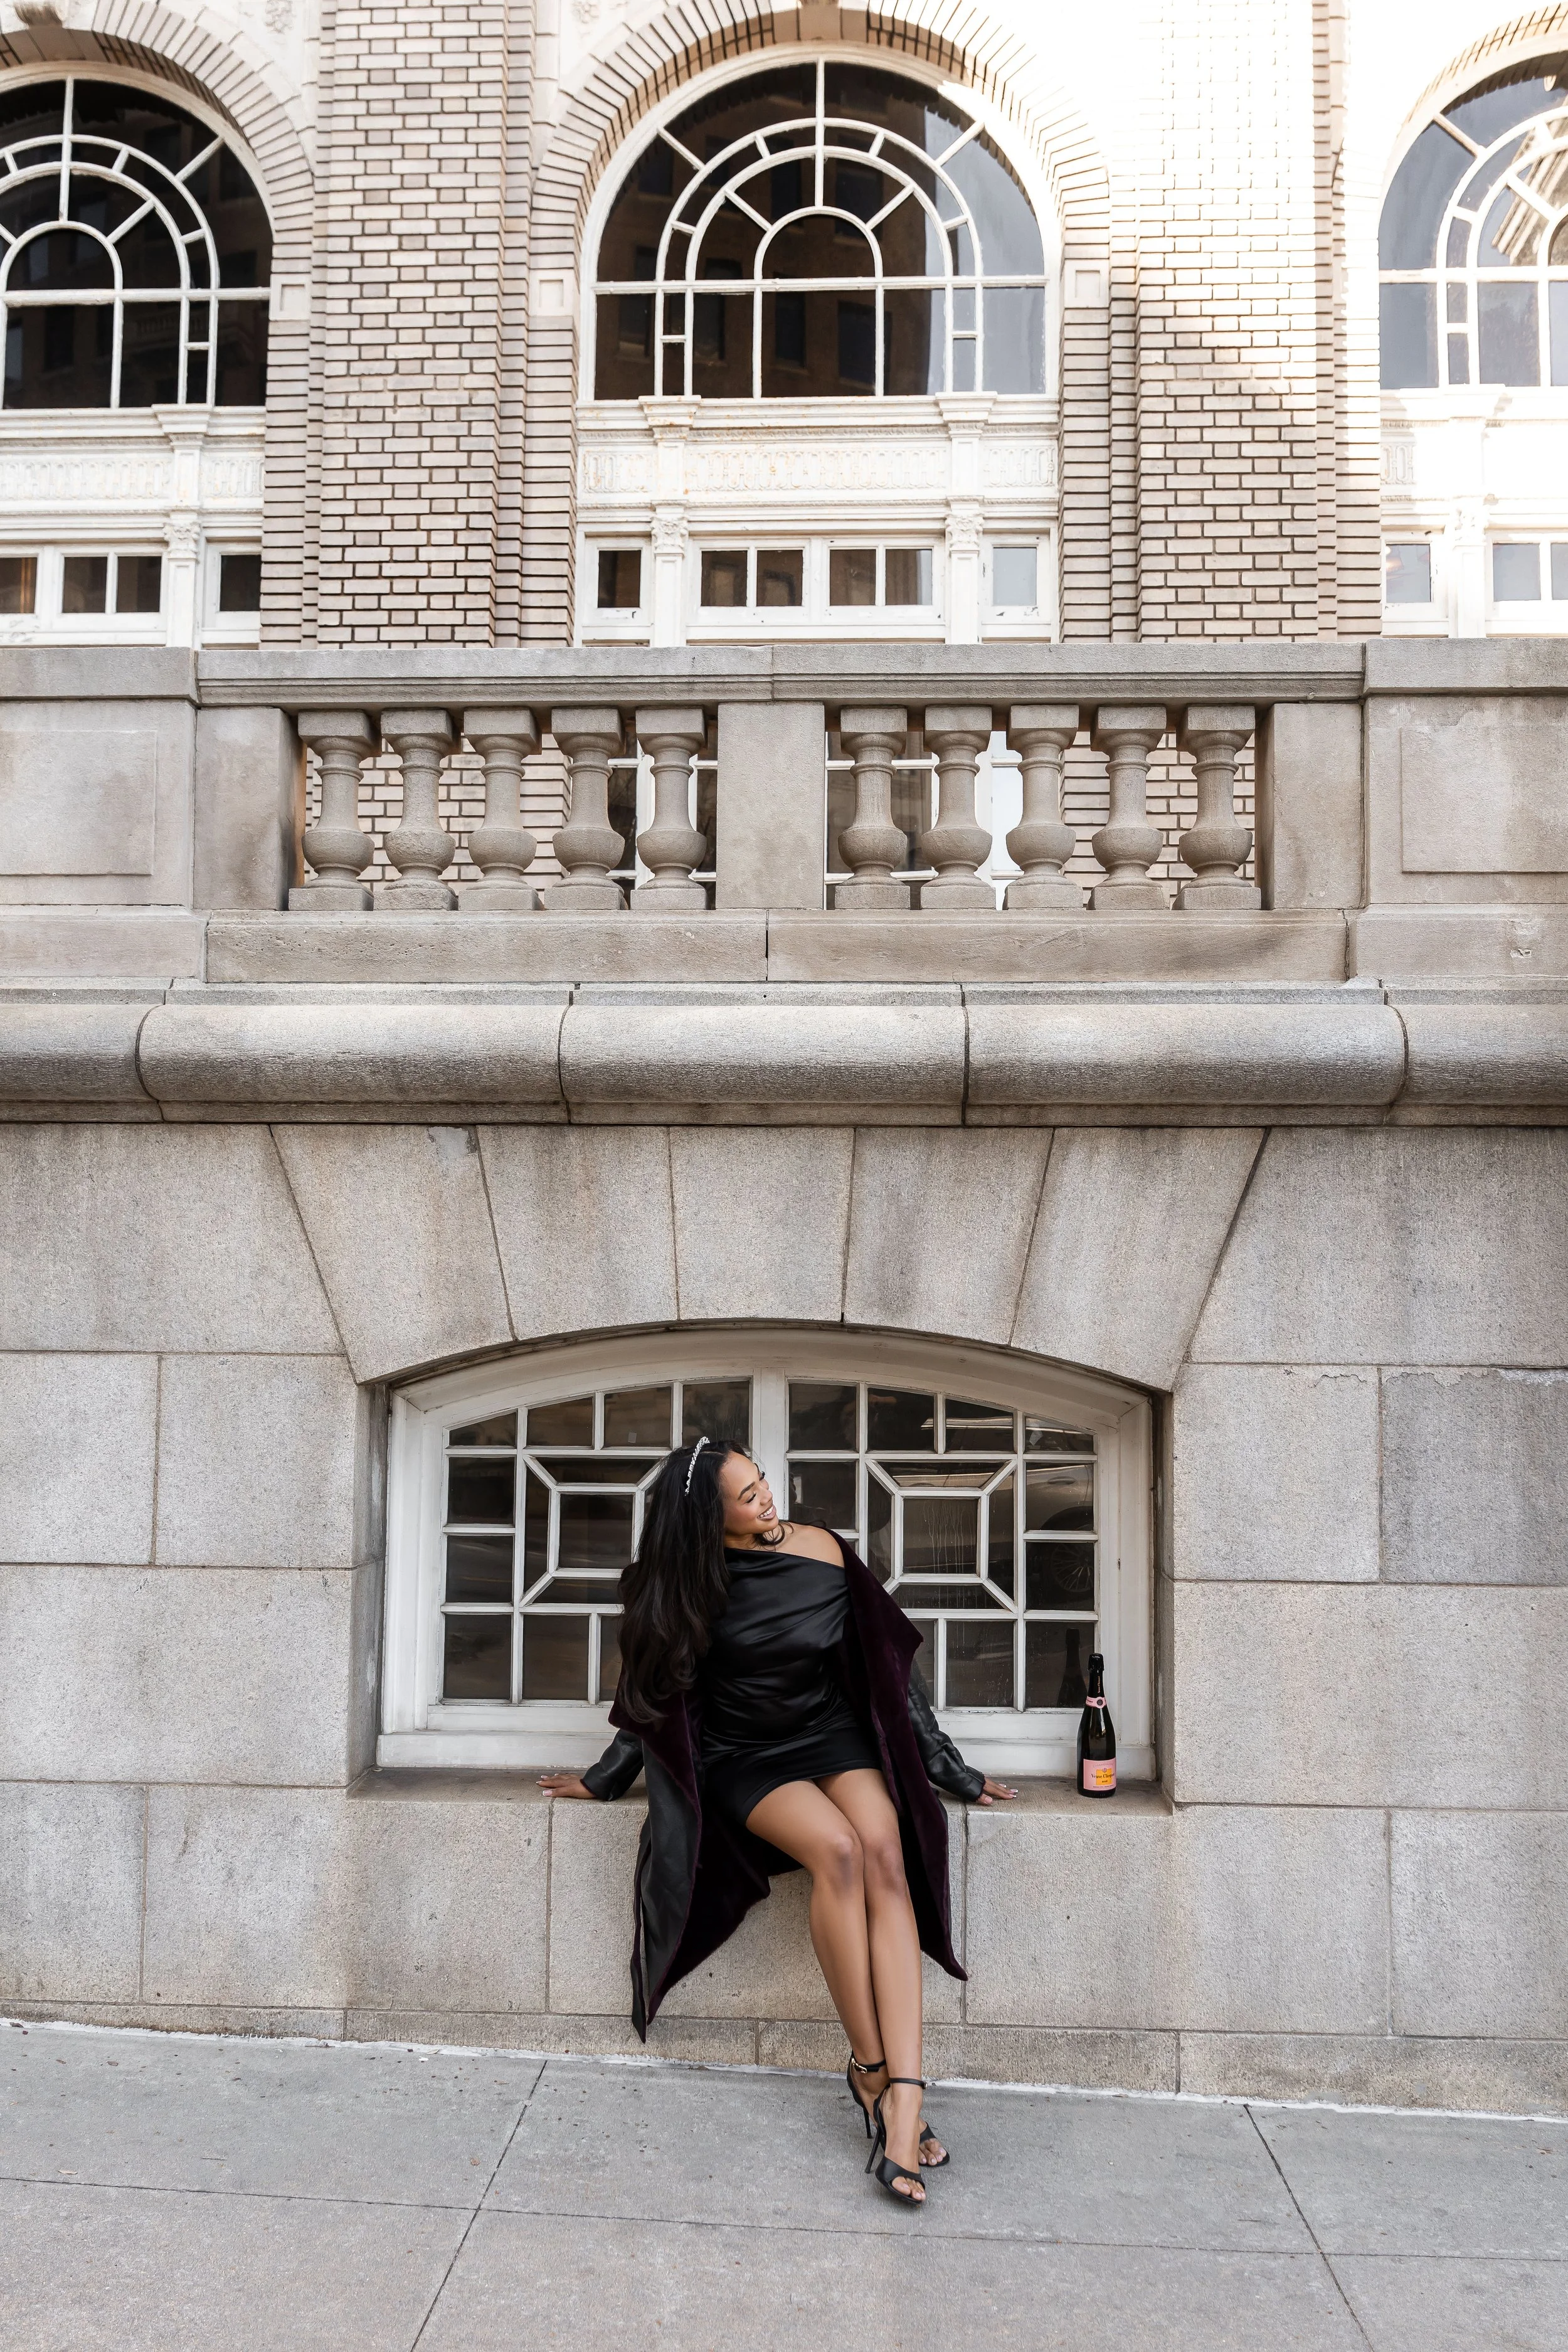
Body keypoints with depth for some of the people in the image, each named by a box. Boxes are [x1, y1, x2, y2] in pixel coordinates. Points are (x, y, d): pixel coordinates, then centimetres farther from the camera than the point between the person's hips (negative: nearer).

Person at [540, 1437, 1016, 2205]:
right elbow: (654, 1690, 10)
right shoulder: (687, 1582, -7)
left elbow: (887, 1667, 4)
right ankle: (868, 2069, -19)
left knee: (884, 1853, -30)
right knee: (836, 1848, -32)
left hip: (834, 1738, 2)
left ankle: (903, 2103, -37)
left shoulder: (822, 1553, -5)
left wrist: (949, 1769, 8)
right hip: (744, 1759, -1)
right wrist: (602, 1779, 18)